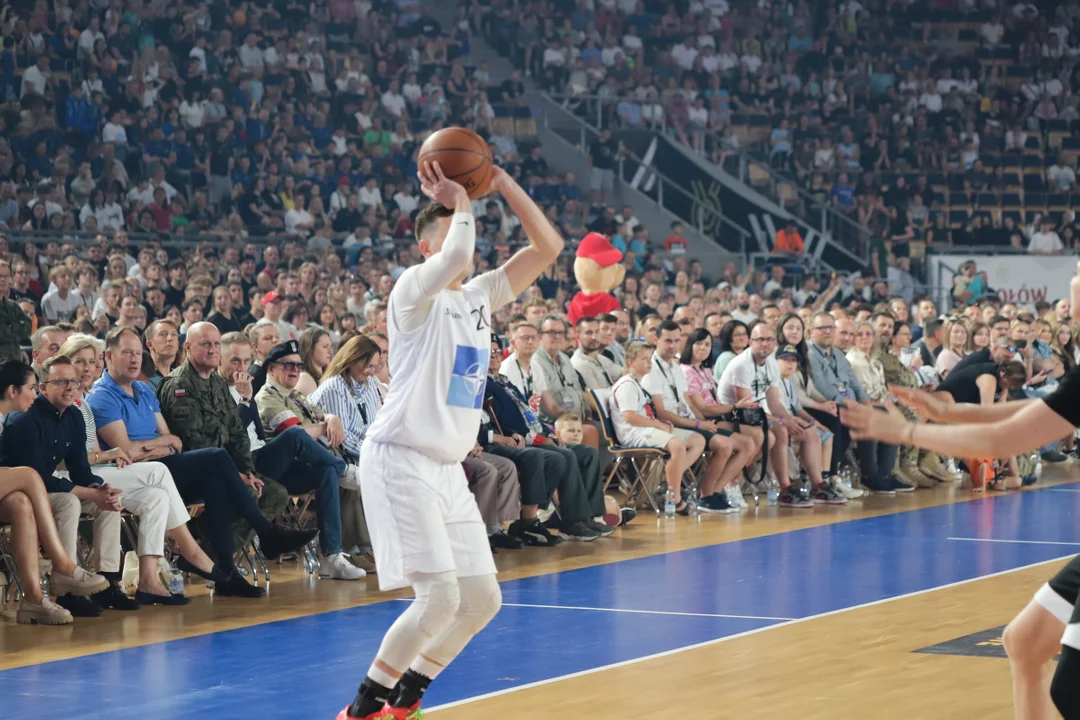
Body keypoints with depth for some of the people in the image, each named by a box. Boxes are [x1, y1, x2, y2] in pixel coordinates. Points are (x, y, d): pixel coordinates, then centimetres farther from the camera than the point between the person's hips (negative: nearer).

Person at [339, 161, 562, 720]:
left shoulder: (480, 296, 13)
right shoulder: (415, 290, -9)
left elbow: (548, 247, 11)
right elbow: (455, 256, -31)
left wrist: (502, 184, 4)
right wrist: (459, 202, -14)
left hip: (448, 468, 8)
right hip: (400, 461, -8)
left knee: (482, 599, 7)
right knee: (440, 595, -18)